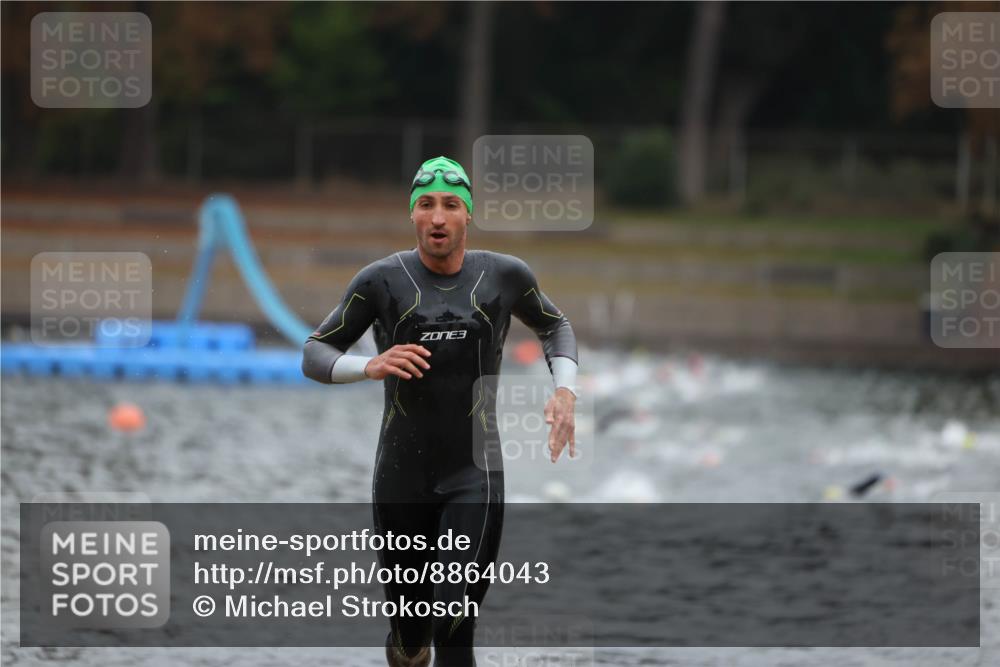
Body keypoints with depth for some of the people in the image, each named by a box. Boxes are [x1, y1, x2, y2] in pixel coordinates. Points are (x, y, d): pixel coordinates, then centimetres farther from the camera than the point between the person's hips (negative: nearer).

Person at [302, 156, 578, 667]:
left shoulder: (504, 276, -1)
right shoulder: (383, 280, -5)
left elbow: (554, 326, 20)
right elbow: (314, 355, -1)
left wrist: (565, 390, 2)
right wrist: (370, 367, -21)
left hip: (474, 476, -1)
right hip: (402, 478, 1)